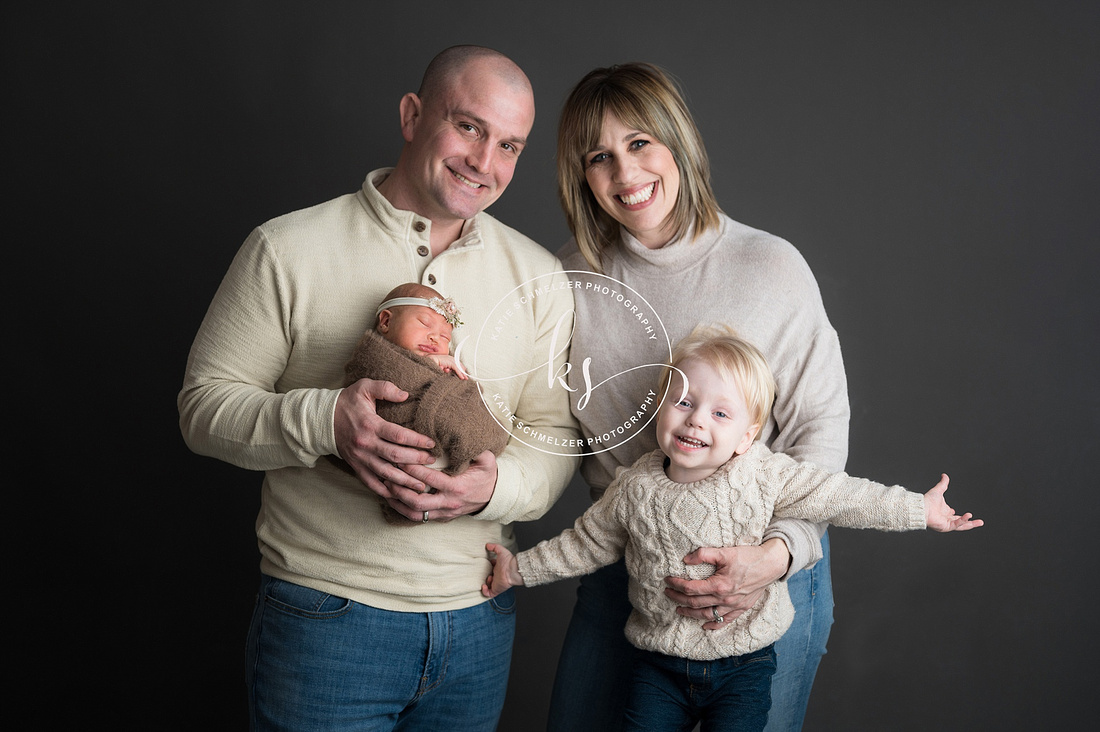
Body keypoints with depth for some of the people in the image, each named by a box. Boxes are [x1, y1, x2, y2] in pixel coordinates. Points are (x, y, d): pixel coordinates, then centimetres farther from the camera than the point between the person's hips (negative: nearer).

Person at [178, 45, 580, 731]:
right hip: (324, 615, -3)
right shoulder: (287, 249, -6)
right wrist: (324, 419, -23)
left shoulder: (538, 275, 3)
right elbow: (205, 404, -4)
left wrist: (497, 487, -19)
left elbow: (557, 434, 3)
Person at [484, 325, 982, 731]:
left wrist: (918, 510, -1)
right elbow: (587, 542, 5)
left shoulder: (766, 475, -12)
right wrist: (521, 569, 6)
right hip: (660, 665, 1)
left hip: (743, 665, -1)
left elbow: (840, 496, -5)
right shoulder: (635, 489, -8)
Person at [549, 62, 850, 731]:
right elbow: (560, 428, 10)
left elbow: (822, 424, -9)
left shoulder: (771, 267, -12)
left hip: (770, 570, -3)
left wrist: (778, 552, -22)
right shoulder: (577, 275, -1)